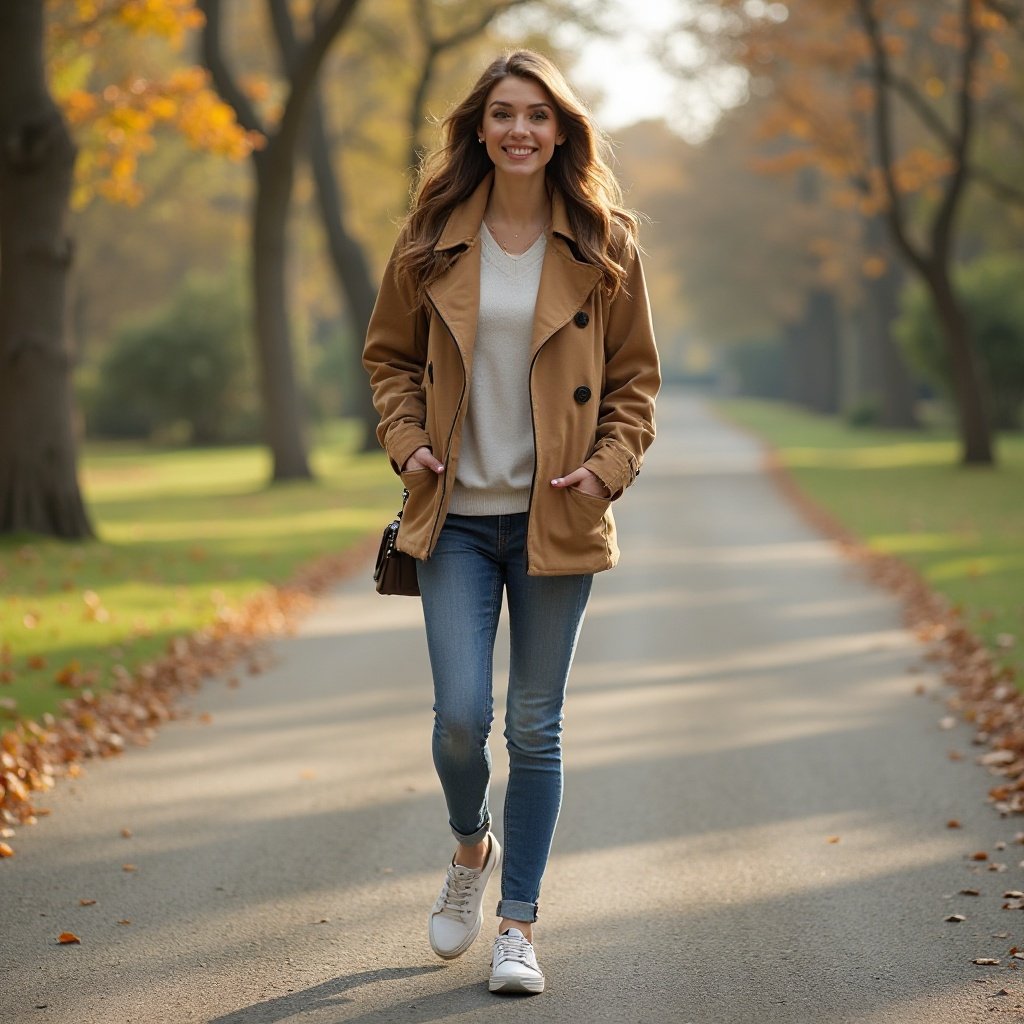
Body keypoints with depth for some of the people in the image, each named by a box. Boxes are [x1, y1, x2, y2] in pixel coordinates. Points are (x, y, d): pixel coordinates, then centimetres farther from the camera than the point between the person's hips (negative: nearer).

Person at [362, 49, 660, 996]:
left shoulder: (603, 245, 1)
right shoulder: (434, 239, 2)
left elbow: (635, 376, 8)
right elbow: (390, 356, 13)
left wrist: (611, 465, -7)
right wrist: (407, 440, -3)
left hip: (556, 518, 0)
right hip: (458, 516, 0)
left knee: (536, 727, 4)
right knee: (461, 714, -7)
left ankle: (519, 925, 15)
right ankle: (471, 848, 26)